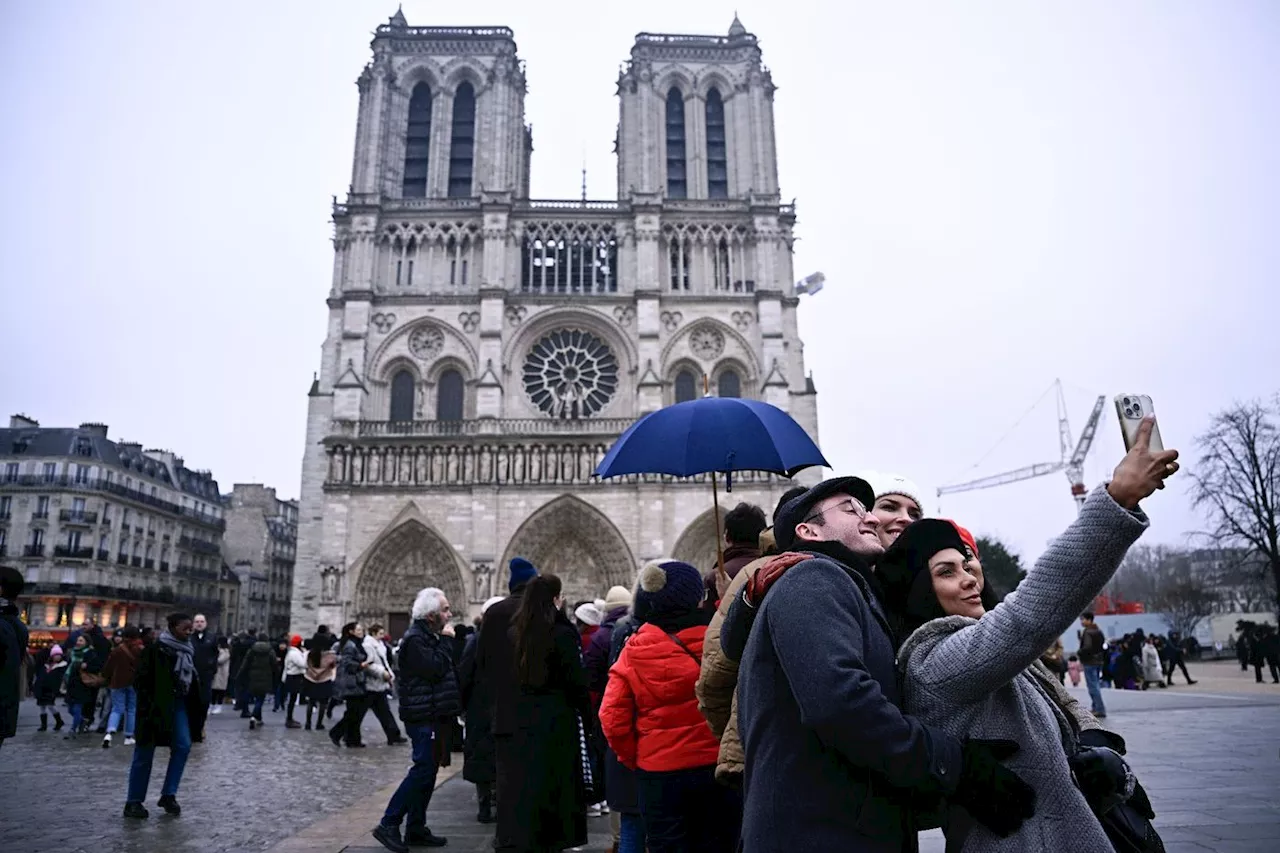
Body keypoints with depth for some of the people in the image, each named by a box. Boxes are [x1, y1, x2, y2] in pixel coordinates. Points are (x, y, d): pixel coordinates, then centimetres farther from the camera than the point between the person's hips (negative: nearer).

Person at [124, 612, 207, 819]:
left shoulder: (188, 650, 8)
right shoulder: (156, 648, -12)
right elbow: (143, 679, -15)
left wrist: (198, 709, 12)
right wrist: (148, 707, -20)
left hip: (179, 703, 6)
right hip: (157, 705, -6)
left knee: (183, 746, -2)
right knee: (145, 753, 3)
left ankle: (168, 795, 10)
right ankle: (133, 802, 14)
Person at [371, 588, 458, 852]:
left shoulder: (430, 637, 15)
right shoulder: (414, 639, -15)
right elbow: (435, 669, -24)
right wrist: (445, 641, -14)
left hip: (432, 715, 10)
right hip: (422, 716, -10)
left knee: (427, 771, 12)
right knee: (423, 770, -11)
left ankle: (416, 829, 19)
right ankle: (388, 824, -3)